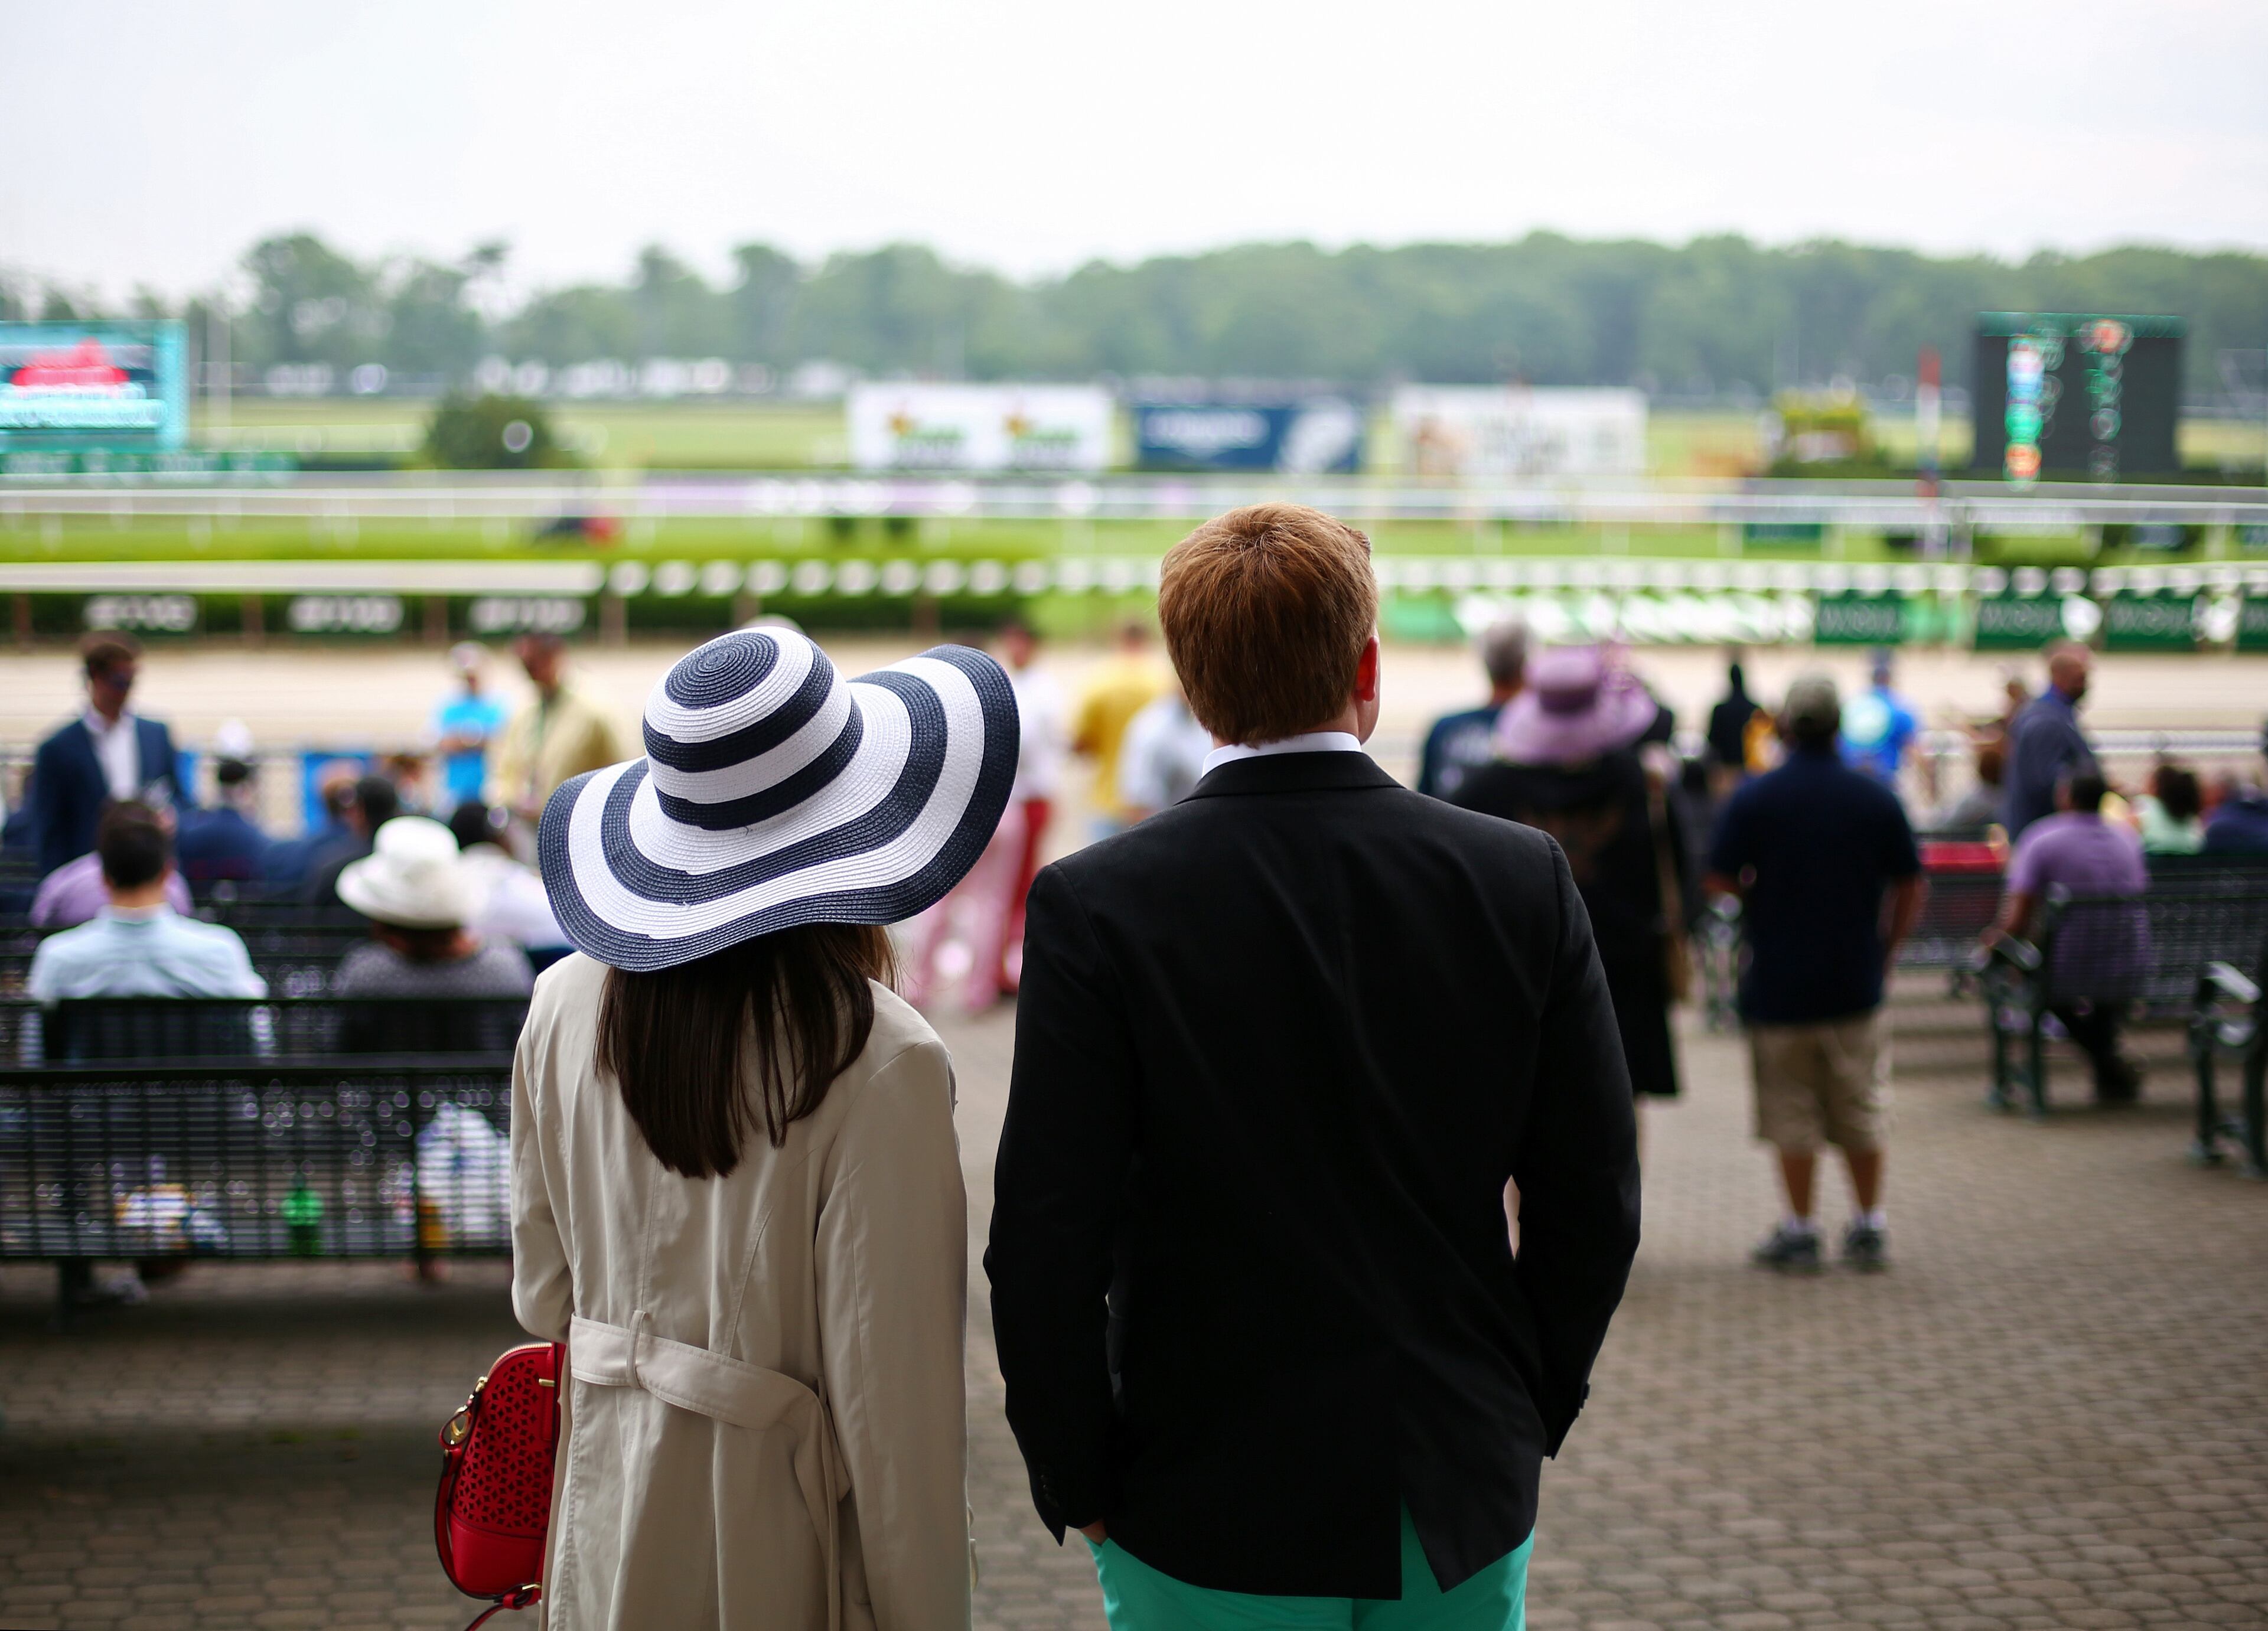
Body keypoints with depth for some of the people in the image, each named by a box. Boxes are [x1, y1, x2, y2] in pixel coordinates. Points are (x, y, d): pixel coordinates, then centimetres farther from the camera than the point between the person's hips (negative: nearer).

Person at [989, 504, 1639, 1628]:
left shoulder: (1096, 906, -12)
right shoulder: (1522, 881, -5)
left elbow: (1045, 1240, -13)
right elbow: (1593, 1206, 0)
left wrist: (1078, 1484, 0)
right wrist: (1520, 1423, 13)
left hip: (1205, 1522, -2)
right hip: (1463, 1508, 2)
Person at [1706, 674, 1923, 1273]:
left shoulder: (1754, 799, -9)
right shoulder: (1876, 798, -2)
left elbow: (1720, 881, -7)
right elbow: (1910, 887, 1)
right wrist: (1885, 949, 13)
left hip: (1778, 982, -2)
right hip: (1855, 979, 2)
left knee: (1792, 1112, 5)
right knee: (1862, 1107, 12)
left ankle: (1800, 1229, 8)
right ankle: (1870, 1226, 14)